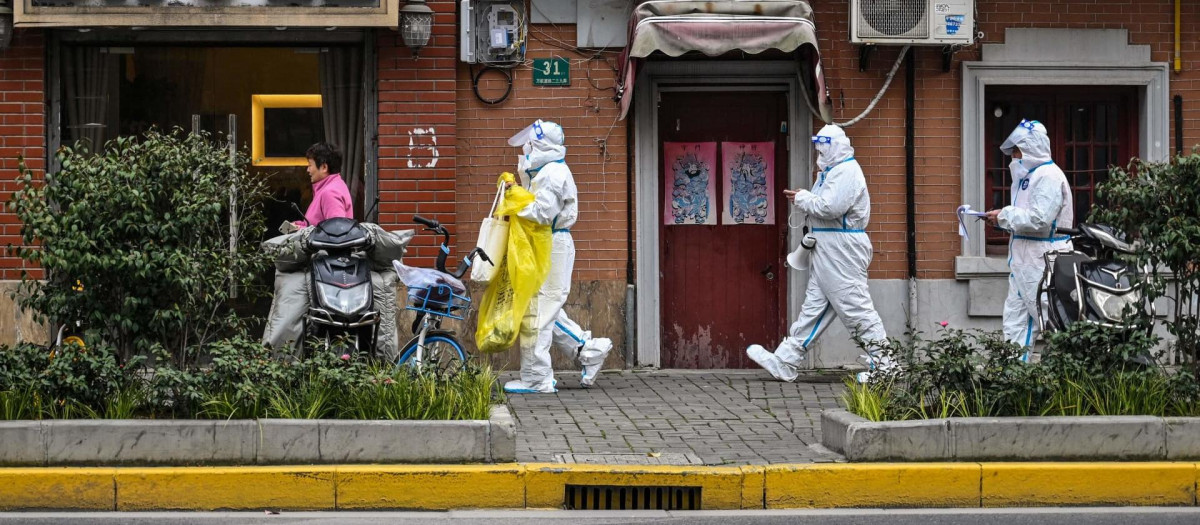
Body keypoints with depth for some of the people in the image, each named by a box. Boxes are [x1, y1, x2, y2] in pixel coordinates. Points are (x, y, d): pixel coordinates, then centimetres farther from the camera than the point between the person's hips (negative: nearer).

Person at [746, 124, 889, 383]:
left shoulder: (847, 172, -15)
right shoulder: (832, 171, 19)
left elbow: (831, 207, -25)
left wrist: (803, 198, -12)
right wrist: (803, 199, 4)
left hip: (843, 252, -11)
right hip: (827, 253, 11)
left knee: (857, 309, -7)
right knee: (814, 307, 10)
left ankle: (882, 364, -1)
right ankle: (785, 362, 12)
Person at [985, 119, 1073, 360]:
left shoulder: (1048, 176, -14)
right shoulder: (1029, 175, 18)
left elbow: (1039, 220, -23)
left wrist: (1005, 216, -12)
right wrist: (1004, 219, 5)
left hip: (1042, 263, -11)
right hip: (1024, 263, 11)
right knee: (1015, 321, 9)